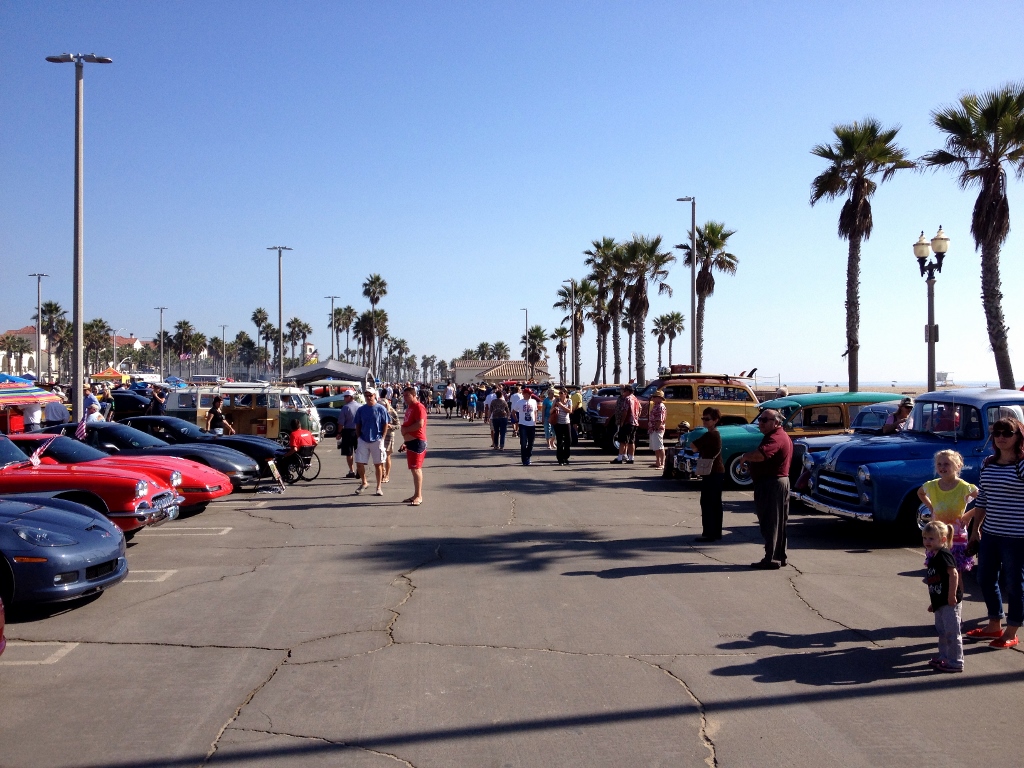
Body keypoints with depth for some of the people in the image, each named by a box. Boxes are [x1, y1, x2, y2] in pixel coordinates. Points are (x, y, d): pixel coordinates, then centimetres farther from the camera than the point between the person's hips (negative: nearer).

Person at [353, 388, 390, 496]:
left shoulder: (381, 409, -3)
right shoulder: (361, 409, 5)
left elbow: (386, 424, -1)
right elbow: (358, 425, 12)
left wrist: (382, 438, -6)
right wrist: (359, 437, 3)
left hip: (377, 440, -3)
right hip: (363, 440, 3)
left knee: (378, 464, 4)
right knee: (359, 463, -1)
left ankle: (378, 488, 14)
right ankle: (364, 482, 23)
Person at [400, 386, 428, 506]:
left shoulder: (418, 407, -13)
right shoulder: (409, 408, 18)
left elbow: (420, 424, -25)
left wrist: (405, 429, -14)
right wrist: (406, 442, 24)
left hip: (418, 442, -10)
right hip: (411, 442, 10)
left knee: (416, 469, -11)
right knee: (414, 469, 12)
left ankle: (419, 496, -10)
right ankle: (416, 495, 18)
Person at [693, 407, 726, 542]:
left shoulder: (709, 435, -18)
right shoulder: (716, 434, 13)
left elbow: (693, 445, -14)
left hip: (712, 473, -10)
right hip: (719, 471, 10)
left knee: (707, 503, -5)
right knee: (716, 503, 13)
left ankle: (708, 533, -4)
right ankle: (717, 532, 19)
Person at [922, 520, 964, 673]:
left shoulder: (944, 554, -16)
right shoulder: (933, 557, 13)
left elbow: (954, 574, -25)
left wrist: (952, 596, -26)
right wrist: (934, 603, 22)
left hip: (949, 603, -10)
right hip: (940, 603, 10)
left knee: (951, 632, -3)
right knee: (941, 631, 19)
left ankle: (955, 663, 3)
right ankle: (943, 657, 30)